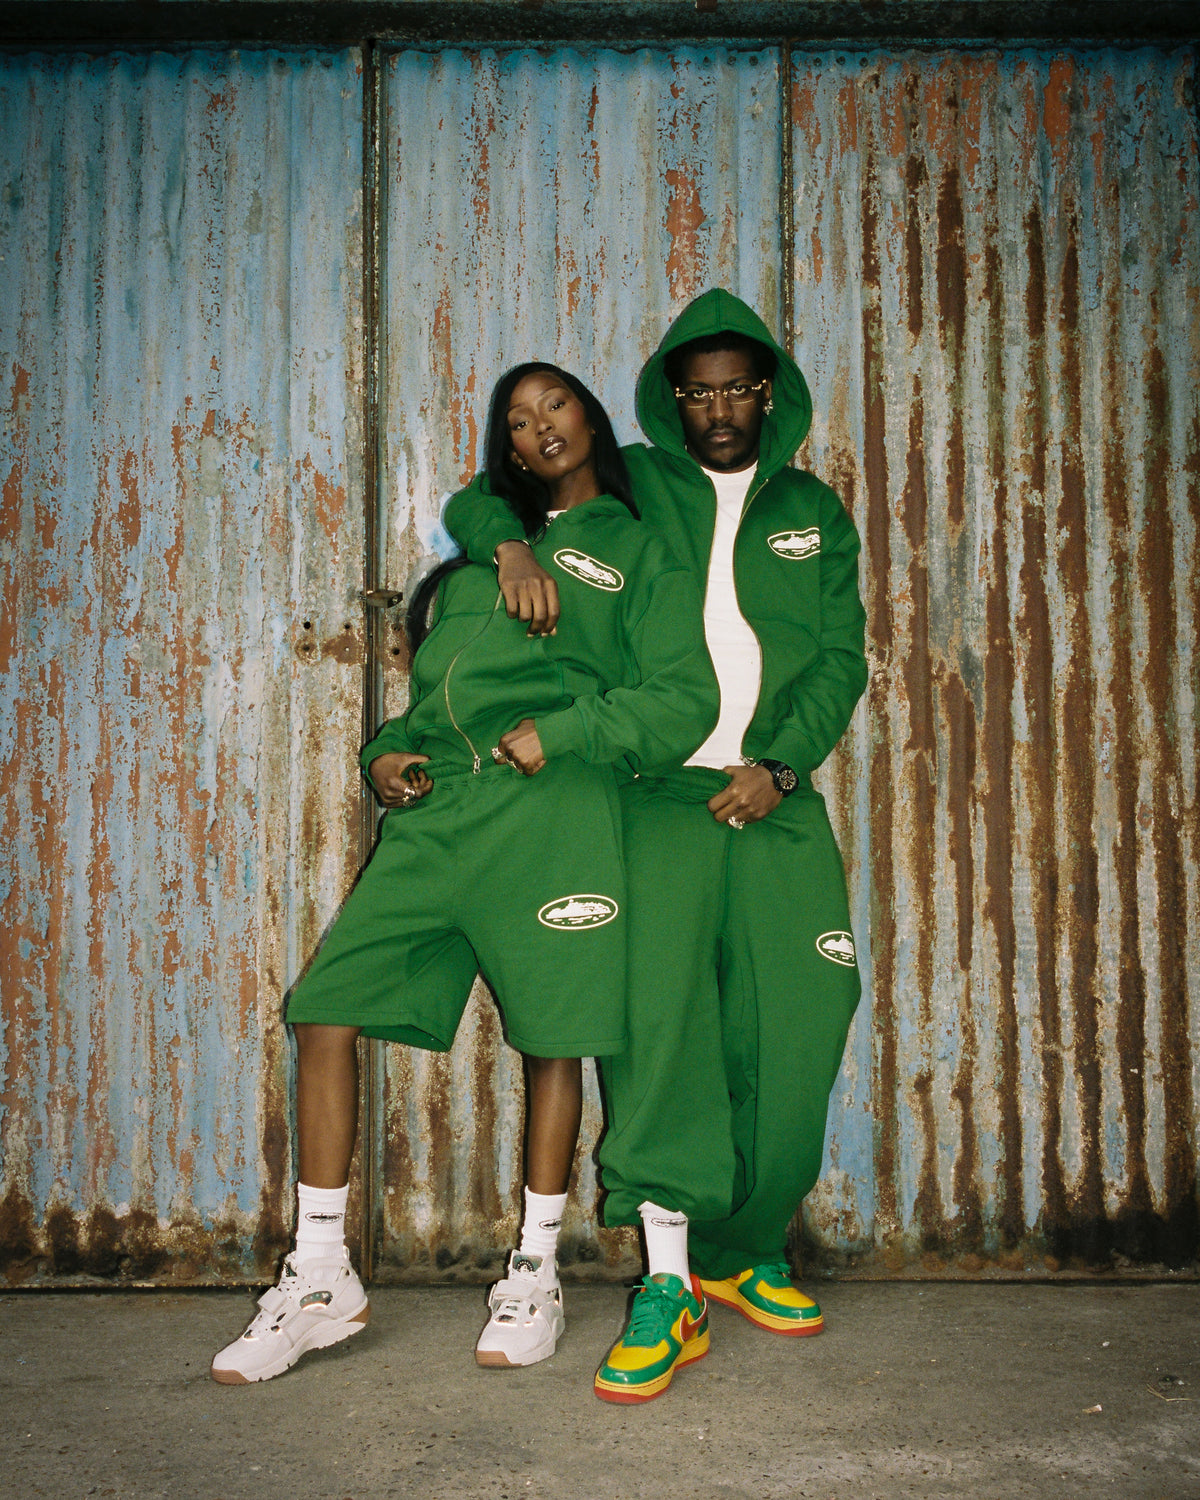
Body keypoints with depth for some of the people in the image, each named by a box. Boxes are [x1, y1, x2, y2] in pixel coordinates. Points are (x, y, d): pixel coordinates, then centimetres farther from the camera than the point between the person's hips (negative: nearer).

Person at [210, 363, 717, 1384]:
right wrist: (387, 753, 8)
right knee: (327, 1008, -5)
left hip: (549, 811, -4)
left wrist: (558, 734, -10)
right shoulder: (480, 550, 28)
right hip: (434, 809, 5)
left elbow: (685, 700, 1)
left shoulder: (638, 552, 13)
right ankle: (322, 1280, 6)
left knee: (552, 1037, 0)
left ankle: (535, 1276, 19)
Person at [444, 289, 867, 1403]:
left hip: (777, 797, 2)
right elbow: (473, 502, 16)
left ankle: (742, 1253, 13)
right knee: (659, 1000, -19)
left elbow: (840, 659, 10)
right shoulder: (627, 487, 13)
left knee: (801, 1019, -5)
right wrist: (510, 546, -8)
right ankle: (668, 1284, -13)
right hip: (658, 789, -2)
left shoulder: (814, 513, 18)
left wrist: (779, 763, -7)